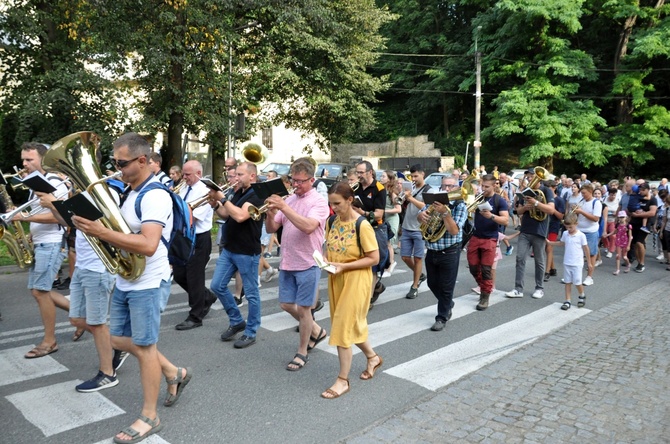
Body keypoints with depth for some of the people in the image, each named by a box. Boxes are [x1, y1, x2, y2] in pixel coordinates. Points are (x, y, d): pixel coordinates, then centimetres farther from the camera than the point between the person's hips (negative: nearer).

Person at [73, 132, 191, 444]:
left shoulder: (155, 196, -20)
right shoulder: (130, 192, 10)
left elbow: (148, 245, -31)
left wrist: (102, 232, -32)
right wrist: (96, 224, -2)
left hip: (147, 284, -9)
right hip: (125, 281, 10)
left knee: (143, 347, 0)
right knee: (120, 340, 16)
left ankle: (149, 417, 17)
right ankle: (175, 374, 33)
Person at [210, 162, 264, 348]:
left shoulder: (257, 195, -15)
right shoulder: (238, 193, 11)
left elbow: (240, 216, -29)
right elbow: (226, 215, 12)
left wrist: (222, 198, -22)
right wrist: (215, 202, -4)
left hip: (247, 252, -9)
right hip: (228, 249, 9)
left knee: (251, 294, 4)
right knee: (217, 286, 10)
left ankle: (250, 332, 17)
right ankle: (237, 321, 26)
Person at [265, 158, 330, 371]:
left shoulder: (318, 202, -11)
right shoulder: (289, 199, 7)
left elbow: (308, 227, -30)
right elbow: (271, 229, 6)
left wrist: (283, 207, -31)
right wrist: (271, 212, -15)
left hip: (307, 264, -7)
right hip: (287, 263, 7)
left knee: (303, 308, 3)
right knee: (286, 304, 14)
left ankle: (302, 353, 21)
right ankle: (316, 331, 38)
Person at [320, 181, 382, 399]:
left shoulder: (362, 226, -18)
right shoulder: (334, 221, 3)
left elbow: (374, 258, -17)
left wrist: (344, 266, -23)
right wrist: (326, 260, -7)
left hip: (355, 281, -7)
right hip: (336, 280, 7)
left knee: (343, 328, -4)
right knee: (351, 324, 18)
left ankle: (343, 380, 10)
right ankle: (373, 357, 42)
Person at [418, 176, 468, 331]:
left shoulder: (460, 206, -10)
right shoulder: (435, 201, 5)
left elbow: (454, 231, -20)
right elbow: (420, 218, 7)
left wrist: (445, 212, -30)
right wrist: (422, 215, -16)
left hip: (449, 253, -5)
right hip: (431, 251, 6)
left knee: (446, 287, 4)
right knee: (432, 284, 17)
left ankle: (442, 317, 19)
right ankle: (448, 304, 42)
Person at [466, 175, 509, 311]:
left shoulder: (499, 200, -5)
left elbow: (506, 220, -14)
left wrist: (491, 216, -28)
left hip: (490, 239, -4)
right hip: (475, 237, 4)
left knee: (486, 269, -3)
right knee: (473, 267, 8)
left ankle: (485, 296, 7)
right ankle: (483, 287, 31)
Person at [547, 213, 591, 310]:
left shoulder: (581, 235, -10)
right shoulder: (565, 234, 3)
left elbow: (586, 249, -3)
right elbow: (561, 243, 20)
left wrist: (589, 262, 1)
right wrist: (549, 242, 12)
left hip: (577, 263, -4)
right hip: (567, 263, 4)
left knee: (577, 282, -2)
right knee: (567, 282, 7)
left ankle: (582, 296, 27)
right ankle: (567, 301, 12)